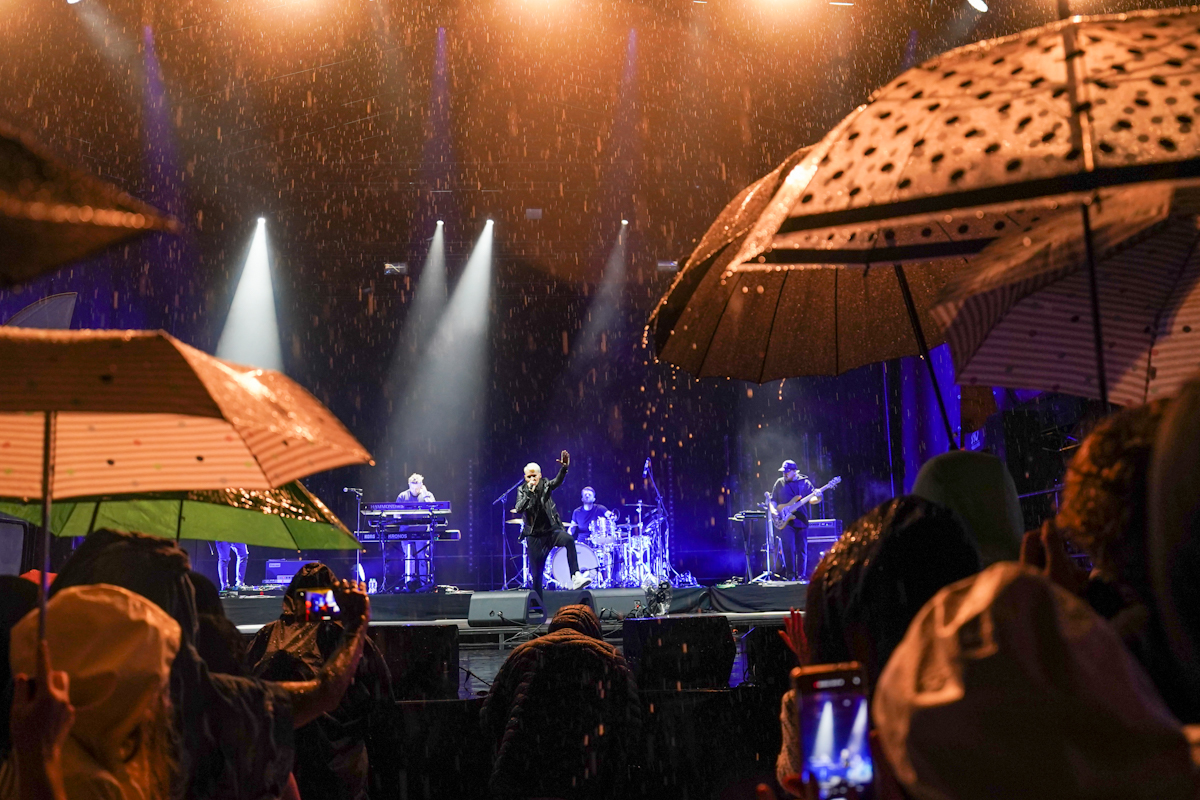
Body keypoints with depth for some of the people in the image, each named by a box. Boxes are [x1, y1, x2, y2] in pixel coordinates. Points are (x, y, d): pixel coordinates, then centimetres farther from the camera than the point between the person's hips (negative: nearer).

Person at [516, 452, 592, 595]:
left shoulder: (545, 484, -1)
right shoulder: (522, 490, 1)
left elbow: (557, 481, -22)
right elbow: (519, 509, -14)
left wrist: (564, 467, -43)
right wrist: (529, 491, -24)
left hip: (552, 529, -1)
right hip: (535, 535, 1)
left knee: (568, 539, -33)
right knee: (536, 573, 2)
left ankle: (575, 577, -39)